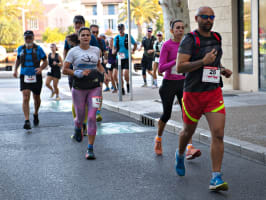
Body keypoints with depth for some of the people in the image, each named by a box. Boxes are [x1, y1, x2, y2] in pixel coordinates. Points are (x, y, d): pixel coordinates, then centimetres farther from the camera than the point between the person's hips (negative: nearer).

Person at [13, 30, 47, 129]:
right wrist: (15, 70, 8)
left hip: (36, 77, 0)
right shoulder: (21, 49, 4)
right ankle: (27, 121, -18)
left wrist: (41, 68, -20)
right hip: (24, 77, 0)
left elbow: (45, 61, 0)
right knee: (25, 99, -14)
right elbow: (18, 59, 22)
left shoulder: (38, 49, -4)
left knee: (36, 98, 15)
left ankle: (35, 115, 42)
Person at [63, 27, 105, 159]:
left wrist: (103, 73, 7)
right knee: (80, 117, 8)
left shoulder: (96, 50, 10)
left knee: (92, 117, -10)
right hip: (79, 88, -1)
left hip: (94, 88, 1)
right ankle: (77, 129, 47)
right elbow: (64, 70, -3)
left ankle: (90, 149, -5)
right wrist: (79, 73, -15)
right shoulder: (73, 51, -1)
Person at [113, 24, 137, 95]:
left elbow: (135, 44, 13)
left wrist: (133, 51, 3)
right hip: (119, 58, 3)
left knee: (125, 73, -16)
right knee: (119, 75, 0)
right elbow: (114, 47, 14)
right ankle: (122, 89, 13)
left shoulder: (128, 37, -1)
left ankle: (128, 84, 14)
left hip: (127, 58, -3)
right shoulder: (116, 38, 7)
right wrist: (114, 51, -7)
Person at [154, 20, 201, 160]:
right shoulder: (166, 45, -11)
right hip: (168, 84, -4)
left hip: (183, 83, 4)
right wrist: (176, 60, -25)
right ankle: (158, 138, 40)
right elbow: (160, 69, -18)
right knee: (166, 115, 10)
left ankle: (189, 149, -20)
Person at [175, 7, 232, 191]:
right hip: (193, 93, -3)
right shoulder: (190, 40, -9)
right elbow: (180, 67, -18)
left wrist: (223, 70, 9)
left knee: (218, 134, -12)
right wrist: (203, 62, -28)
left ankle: (216, 178, -9)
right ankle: (180, 154, 50)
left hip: (214, 93, 3)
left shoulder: (217, 38, 10)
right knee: (188, 131, 16)